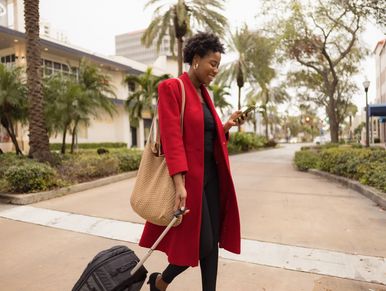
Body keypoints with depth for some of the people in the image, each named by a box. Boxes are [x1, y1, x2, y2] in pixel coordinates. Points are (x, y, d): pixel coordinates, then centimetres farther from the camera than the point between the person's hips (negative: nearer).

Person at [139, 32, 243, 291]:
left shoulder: (204, 93, 15)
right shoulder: (171, 88, -9)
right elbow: (172, 137, -18)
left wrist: (227, 126, 1)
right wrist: (179, 183, -24)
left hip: (211, 174, 8)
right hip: (189, 176, -8)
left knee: (213, 240, 10)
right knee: (200, 244, -2)